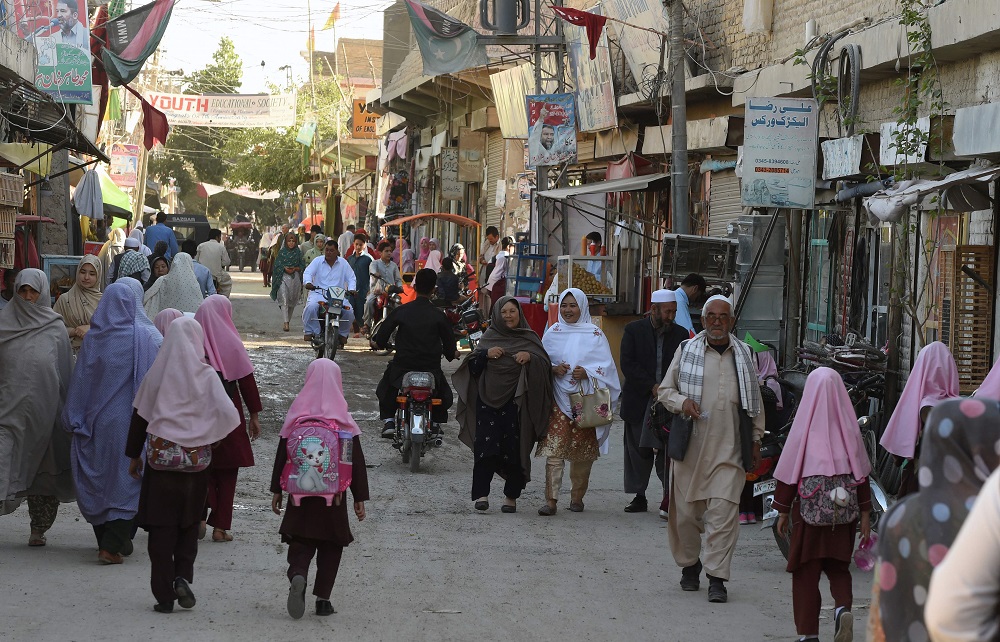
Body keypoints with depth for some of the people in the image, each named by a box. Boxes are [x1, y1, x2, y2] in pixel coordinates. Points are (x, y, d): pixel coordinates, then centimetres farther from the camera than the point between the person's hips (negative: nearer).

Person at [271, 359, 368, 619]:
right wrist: (360, 498, 3)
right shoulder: (343, 420, -4)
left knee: (300, 543, 6)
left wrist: (277, 490, 12)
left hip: (301, 493, 1)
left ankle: (297, 575, -24)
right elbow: (357, 462, -3)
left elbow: (282, 456, 3)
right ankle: (323, 598, 7)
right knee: (331, 547, 11)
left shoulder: (296, 416, -1)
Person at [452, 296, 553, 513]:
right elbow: (472, 367, 9)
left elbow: (546, 364, 2)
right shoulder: (489, 337, 12)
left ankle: (511, 496, 8)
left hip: (516, 402, -1)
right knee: (485, 447, -8)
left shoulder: (529, 338, 9)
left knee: (514, 448, -1)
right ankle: (481, 493, -7)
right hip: (489, 399, 1)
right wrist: (485, 354, -9)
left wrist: (530, 358, -16)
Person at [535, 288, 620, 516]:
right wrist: (554, 369, -10)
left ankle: (577, 496, 20)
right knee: (554, 448, -10)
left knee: (583, 452, 5)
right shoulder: (553, 333, 9)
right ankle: (551, 499, -12)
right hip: (559, 399, 0)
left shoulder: (594, 334, 4)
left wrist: (587, 372, -16)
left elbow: (606, 365, 1)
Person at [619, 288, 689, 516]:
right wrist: (652, 387, -15)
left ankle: (670, 494, -5)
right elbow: (627, 364, -8)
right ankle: (639, 496, 15)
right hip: (639, 401, 0)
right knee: (638, 451, 7)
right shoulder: (634, 331, 1)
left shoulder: (680, 334, 6)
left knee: (667, 449, -9)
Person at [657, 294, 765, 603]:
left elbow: (755, 401, 18)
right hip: (690, 445, 0)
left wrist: (756, 439, 15)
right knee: (685, 510, 5)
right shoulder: (687, 351, 7)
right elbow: (664, 390, 10)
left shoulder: (744, 355, 12)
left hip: (729, 448, 0)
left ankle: (717, 577, -7)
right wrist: (682, 402, -11)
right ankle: (689, 565, 27)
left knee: (723, 511, -10)